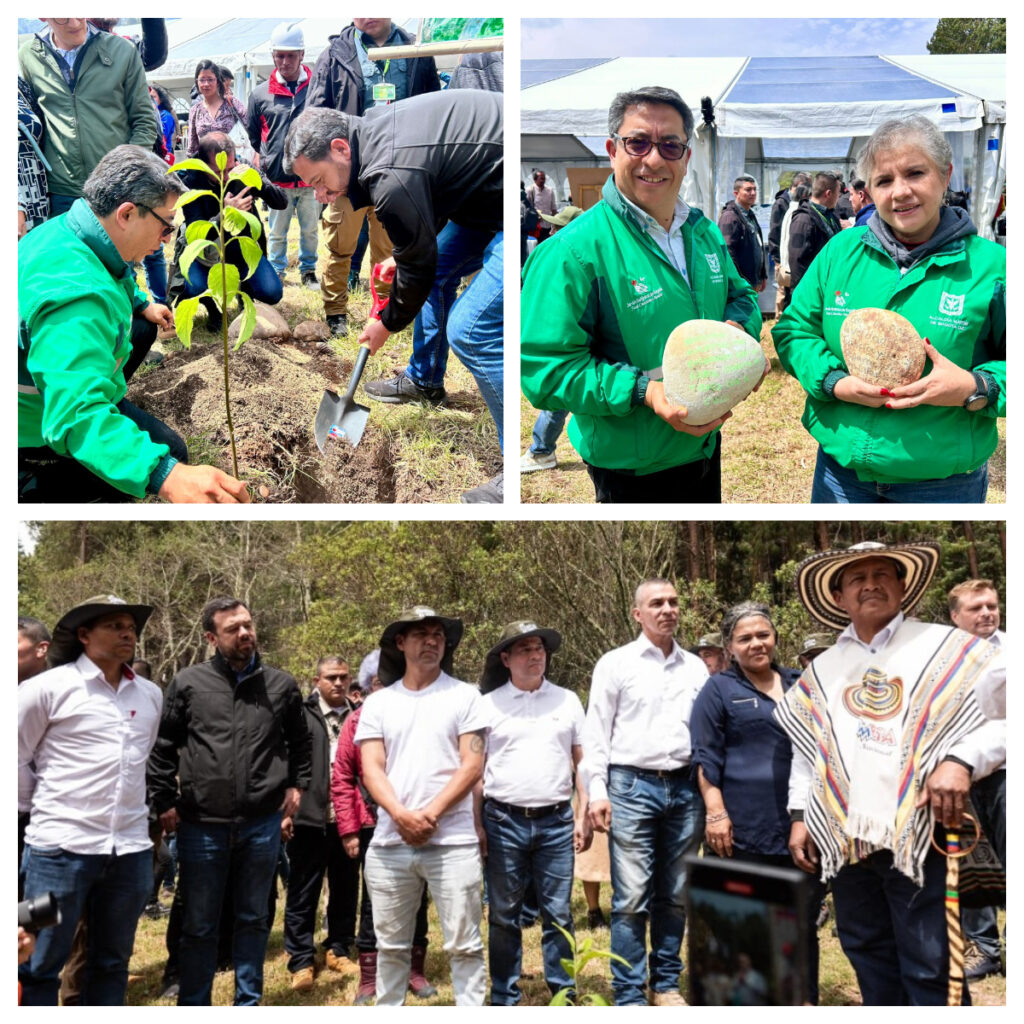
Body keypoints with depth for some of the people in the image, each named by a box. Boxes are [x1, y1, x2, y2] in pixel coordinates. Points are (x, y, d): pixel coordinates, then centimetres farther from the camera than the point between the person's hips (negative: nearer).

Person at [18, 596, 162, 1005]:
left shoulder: (151, 695, 10)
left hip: (131, 848, 5)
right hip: (62, 847, -5)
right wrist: (41, 810, 6)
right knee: (41, 966, 2)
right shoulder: (49, 687, -5)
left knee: (111, 963, 13)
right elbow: (16, 756, 1)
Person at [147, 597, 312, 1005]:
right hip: (201, 825, -1)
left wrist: (297, 785, 9)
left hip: (262, 825, 2)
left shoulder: (281, 685, 5)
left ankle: (248, 1004, 24)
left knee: (254, 920, 12)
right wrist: (165, 802, 0)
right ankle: (193, 1007, 19)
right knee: (198, 926, 7)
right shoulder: (189, 683, 0)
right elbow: (163, 748, 5)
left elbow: (299, 742, 19)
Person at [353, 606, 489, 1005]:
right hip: (389, 842, 3)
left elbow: (472, 766, -3)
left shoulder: (464, 696, 4)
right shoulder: (377, 703, 10)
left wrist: (430, 814, -13)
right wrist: (401, 815, -14)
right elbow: (371, 769, 2)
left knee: (464, 944, 0)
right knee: (390, 945, 11)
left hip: (452, 841, -2)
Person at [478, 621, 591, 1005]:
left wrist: (583, 816, 3)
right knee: (503, 916, 7)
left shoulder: (567, 700, 7)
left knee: (558, 915, 5)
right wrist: (477, 826, -2)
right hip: (504, 821, -1)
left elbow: (581, 762, 10)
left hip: (556, 822, 1)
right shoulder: (487, 704, 2)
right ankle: (504, 999, 17)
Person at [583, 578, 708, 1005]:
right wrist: (597, 791, -8)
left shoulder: (696, 667, 12)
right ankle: (629, 996, 4)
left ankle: (666, 984, 22)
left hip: (685, 789, 4)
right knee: (632, 898, -4)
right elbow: (596, 733, 0)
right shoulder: (616, 663, 1)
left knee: (675, 896, 10)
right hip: (632, 786, -4)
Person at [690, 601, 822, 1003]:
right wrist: (715, 812, -14)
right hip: (744, 828, -4)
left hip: (803, 823, 4)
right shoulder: (719, 689, 2)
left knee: (803, 922, 10)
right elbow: (706, 756, -4)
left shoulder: (799, 684, 15)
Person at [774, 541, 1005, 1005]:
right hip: (843, 838, 5)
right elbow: (806, 747, 21)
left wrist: (962, 760, -20)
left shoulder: (947, 648, 1)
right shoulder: (821, 668, 16)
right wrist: (800, 815, 12)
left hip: (918, 835, -5)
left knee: (930, 969, -3)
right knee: (867, 954, 15)